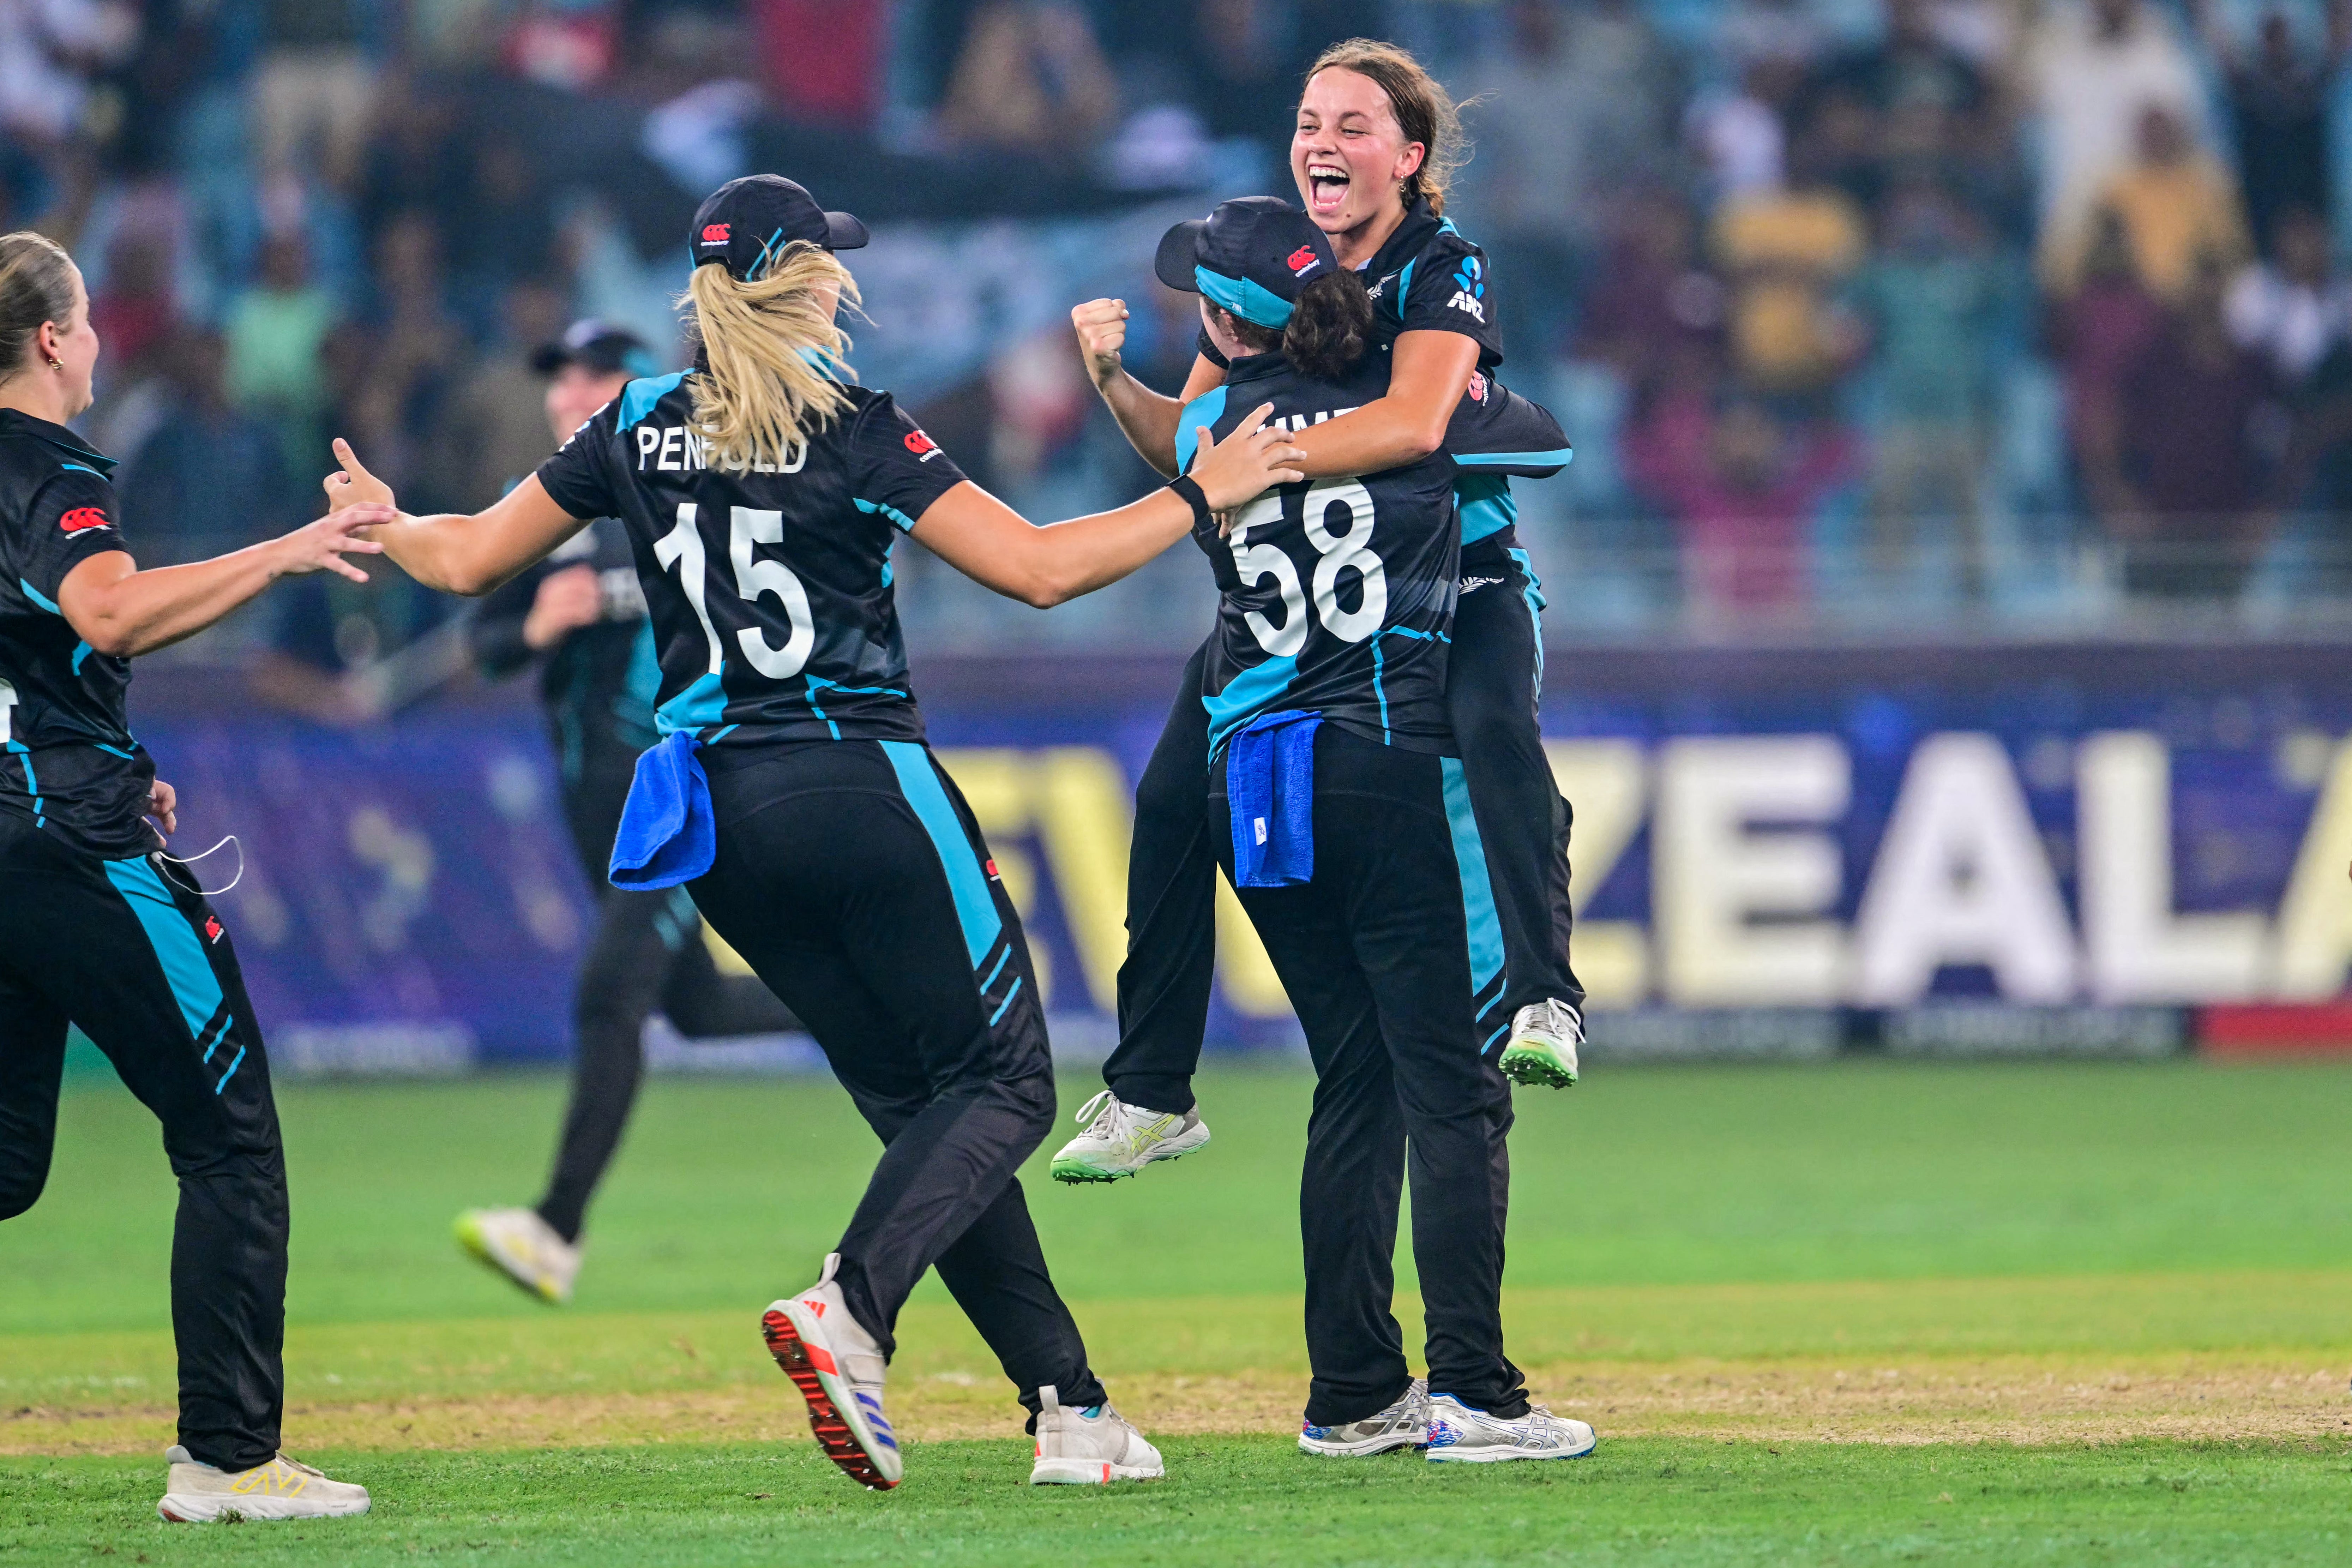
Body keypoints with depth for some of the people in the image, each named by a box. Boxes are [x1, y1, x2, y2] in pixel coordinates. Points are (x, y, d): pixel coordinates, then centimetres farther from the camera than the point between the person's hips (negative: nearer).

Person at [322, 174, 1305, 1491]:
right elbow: (1040, 568, -13)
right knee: (1004, 1085, 0)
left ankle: (1066, 1404, 7)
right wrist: (1198, 498, -3)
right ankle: (853, 1307, -27)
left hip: (722, 821, 6)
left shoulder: (642, 430, 6)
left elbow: (468, 558, 13)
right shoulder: (854, 433, -9)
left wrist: (378, 521, 34)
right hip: (865, 791, -6)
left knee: (920, 1102, 12)